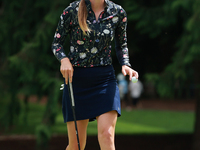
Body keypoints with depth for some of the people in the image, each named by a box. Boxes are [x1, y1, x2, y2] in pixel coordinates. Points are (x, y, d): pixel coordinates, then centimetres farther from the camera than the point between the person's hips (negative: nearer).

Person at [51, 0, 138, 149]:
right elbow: (56, 43, 4)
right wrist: (64, 59, -16)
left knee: (107, 136, -16)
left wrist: (125, 64, -3)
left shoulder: (118, 13, 2)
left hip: (105, 77, 1)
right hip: (76, 77, -1)